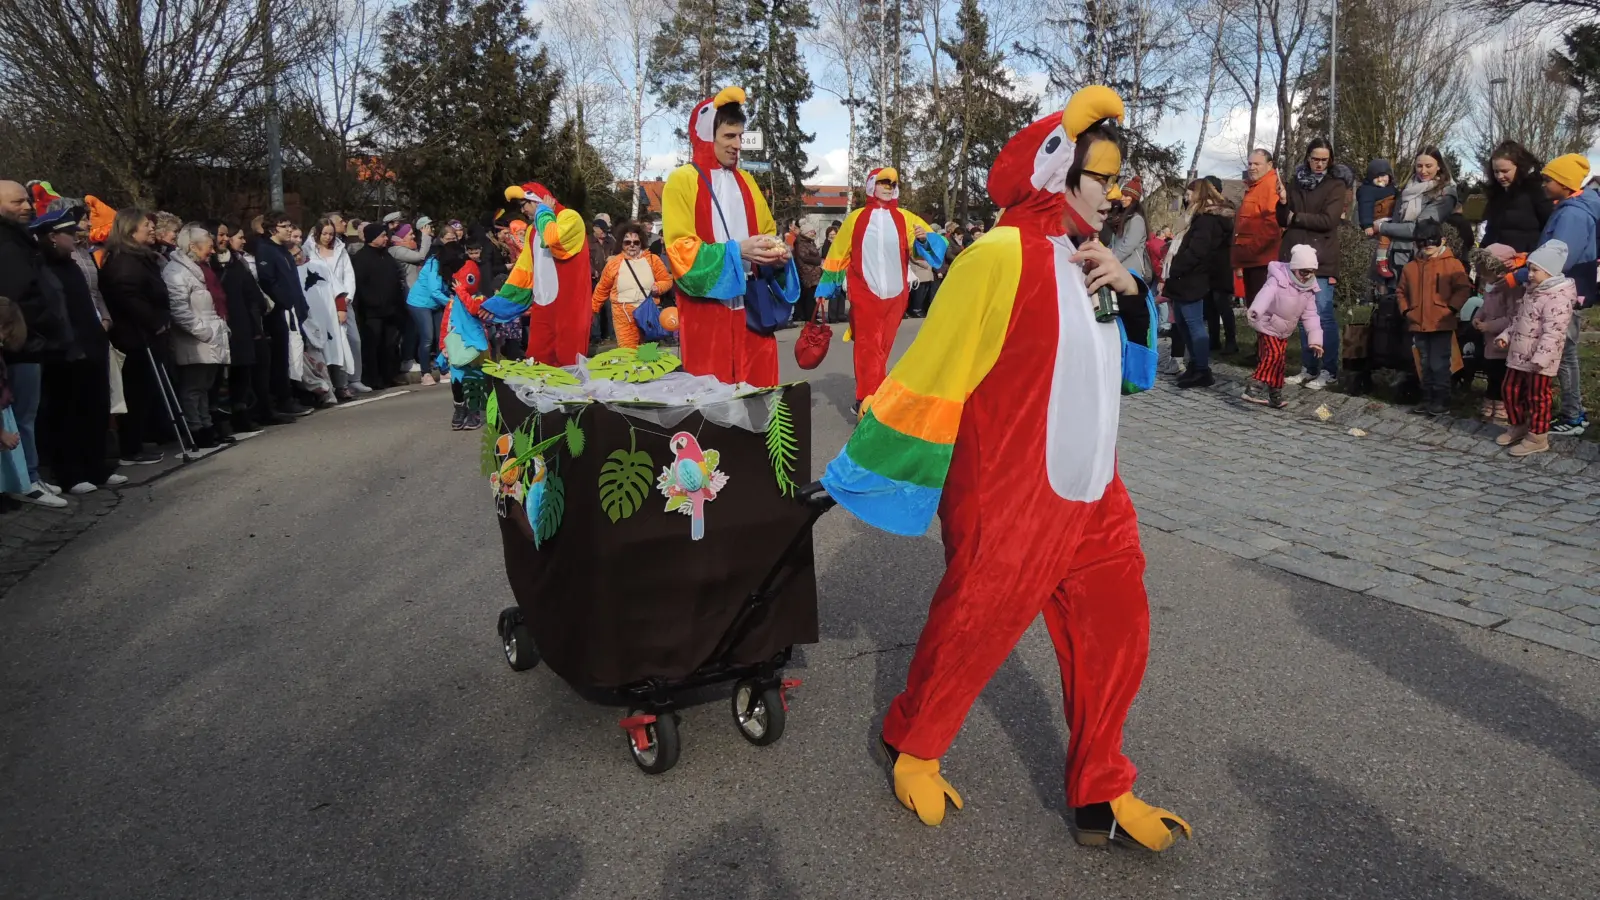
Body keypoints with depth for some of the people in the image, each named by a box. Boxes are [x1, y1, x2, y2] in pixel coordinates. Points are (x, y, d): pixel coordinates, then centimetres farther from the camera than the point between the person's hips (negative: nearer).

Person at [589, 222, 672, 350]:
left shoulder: (653, 259, 4)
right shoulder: (613, 263, 4)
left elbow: (667, 280, 9)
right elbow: (602, 289, 12)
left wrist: (658, 287, -11)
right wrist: (592, 309, 13)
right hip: (624, 317, -1)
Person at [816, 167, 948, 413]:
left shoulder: (905, 218, 7)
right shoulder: (857, 217, 5)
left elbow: (937, 244, 3)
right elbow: (838, 254, 9)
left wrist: (924, 238, -20)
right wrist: (825, 288, 9)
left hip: (895, 294, 3)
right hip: (865, 294, -2)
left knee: (882, 348, 10)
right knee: (868, 347, -7)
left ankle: (866, 399, 22)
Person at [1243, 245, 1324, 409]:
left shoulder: (1309, 289, -3)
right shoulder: (1278, 280, -24)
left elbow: (1310, 315, -1)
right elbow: (1265, 295, -45)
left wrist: (1315, 339, -9)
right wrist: (1256, 310, -66)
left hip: (1284, 331, 7)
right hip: (1267, 325, -7)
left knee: (1280, 359, 9)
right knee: (1273, 354, -23)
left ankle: (1274, 393, 20)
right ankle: (1255, 389, -28)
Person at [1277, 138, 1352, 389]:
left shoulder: (1336, 184, -1)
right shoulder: (1296, 181, 12)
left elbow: (1328, 220, -13)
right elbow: (1283, 220, 9)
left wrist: (1296, 217, -7)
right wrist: (1283, 202, -10)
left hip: (1321, 259, -5)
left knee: (1323, 316, -7)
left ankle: (1329, 370, 0)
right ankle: (1308, 368, 17)